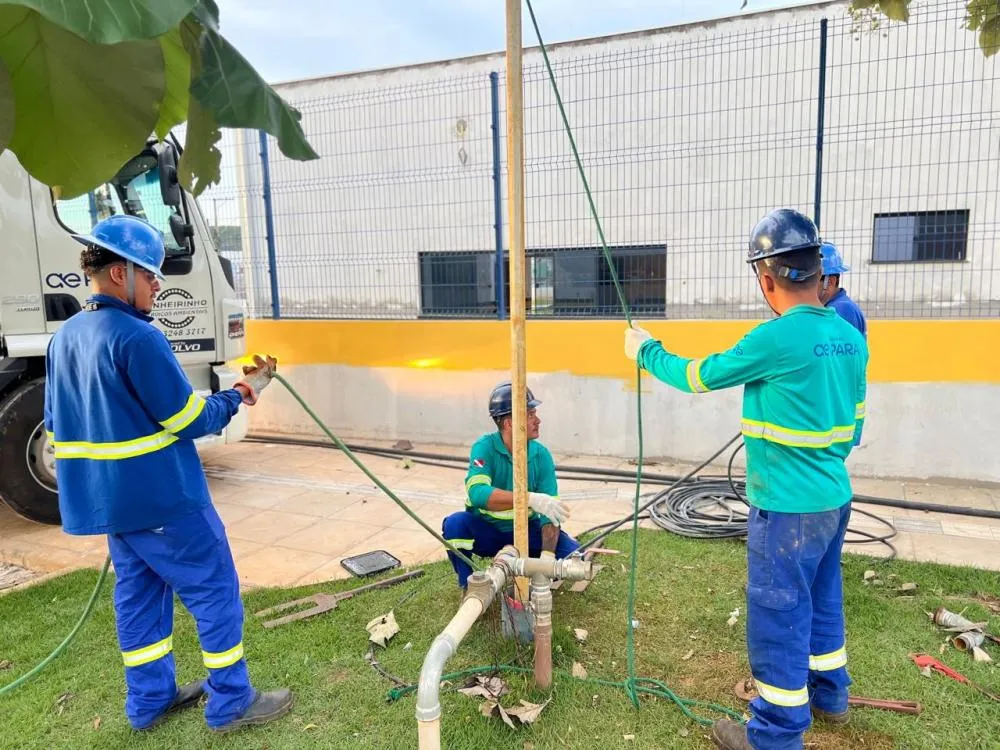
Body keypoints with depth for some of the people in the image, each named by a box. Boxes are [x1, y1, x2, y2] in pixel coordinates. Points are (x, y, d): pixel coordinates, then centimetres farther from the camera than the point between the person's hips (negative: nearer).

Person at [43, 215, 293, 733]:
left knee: (139, 594, 19)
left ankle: (149, 700, 31)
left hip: (108, 499, 9)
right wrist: (236, 397, -1)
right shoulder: (135, 337, -21)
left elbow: (59, 425, 15)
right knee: (215, 592, 4)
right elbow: (189, 420, -17)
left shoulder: (64, 338, 8)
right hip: (163, 499, -9)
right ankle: (231, 704, 14)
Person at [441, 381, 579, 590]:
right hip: (485, 530, -2)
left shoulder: (541, 455, -12)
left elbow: (550, 510, -16)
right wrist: (530, 498, -46)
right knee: (455, 523, -31)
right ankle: (468, 587, -6)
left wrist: (547, 556, -31)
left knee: (572, 552, -18)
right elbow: (476, 493, -37)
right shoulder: (485, 447, -19)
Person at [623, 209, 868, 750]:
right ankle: (829, 694, 45)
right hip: (834, 498, 8)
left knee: (778, 616, 6)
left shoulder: (778, 338, -22)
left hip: (787, 507, -8)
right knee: (821, 599, 25)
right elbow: (852, 422, 12)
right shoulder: (850, 337, 3)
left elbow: (701, 376, -10)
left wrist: (646, 351, 6)